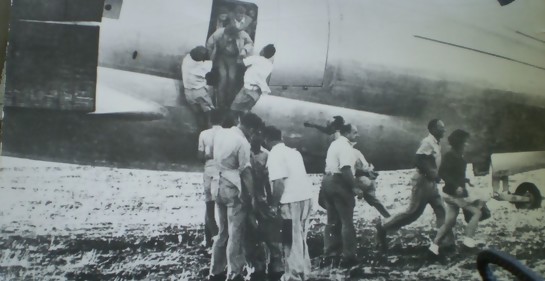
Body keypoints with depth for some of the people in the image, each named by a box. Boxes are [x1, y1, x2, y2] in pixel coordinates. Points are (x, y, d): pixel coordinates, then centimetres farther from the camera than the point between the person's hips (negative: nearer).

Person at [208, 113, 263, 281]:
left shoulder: (220, 134, 8)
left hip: (217, 185, 8)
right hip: (233, 188, -8)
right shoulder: (242, 142, -15)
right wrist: (252, 196, -12)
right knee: (235, 235, 1)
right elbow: (246, 172, -16)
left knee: (222, 232, 17)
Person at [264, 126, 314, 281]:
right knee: (301, 238, 18)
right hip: (306, 197, 8)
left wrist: (274, 204, -7)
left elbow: (279, 183, -16)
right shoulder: (293, 151, 17)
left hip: (292, 201, -8)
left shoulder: (275, 155, -8)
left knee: (291, 240, 3)